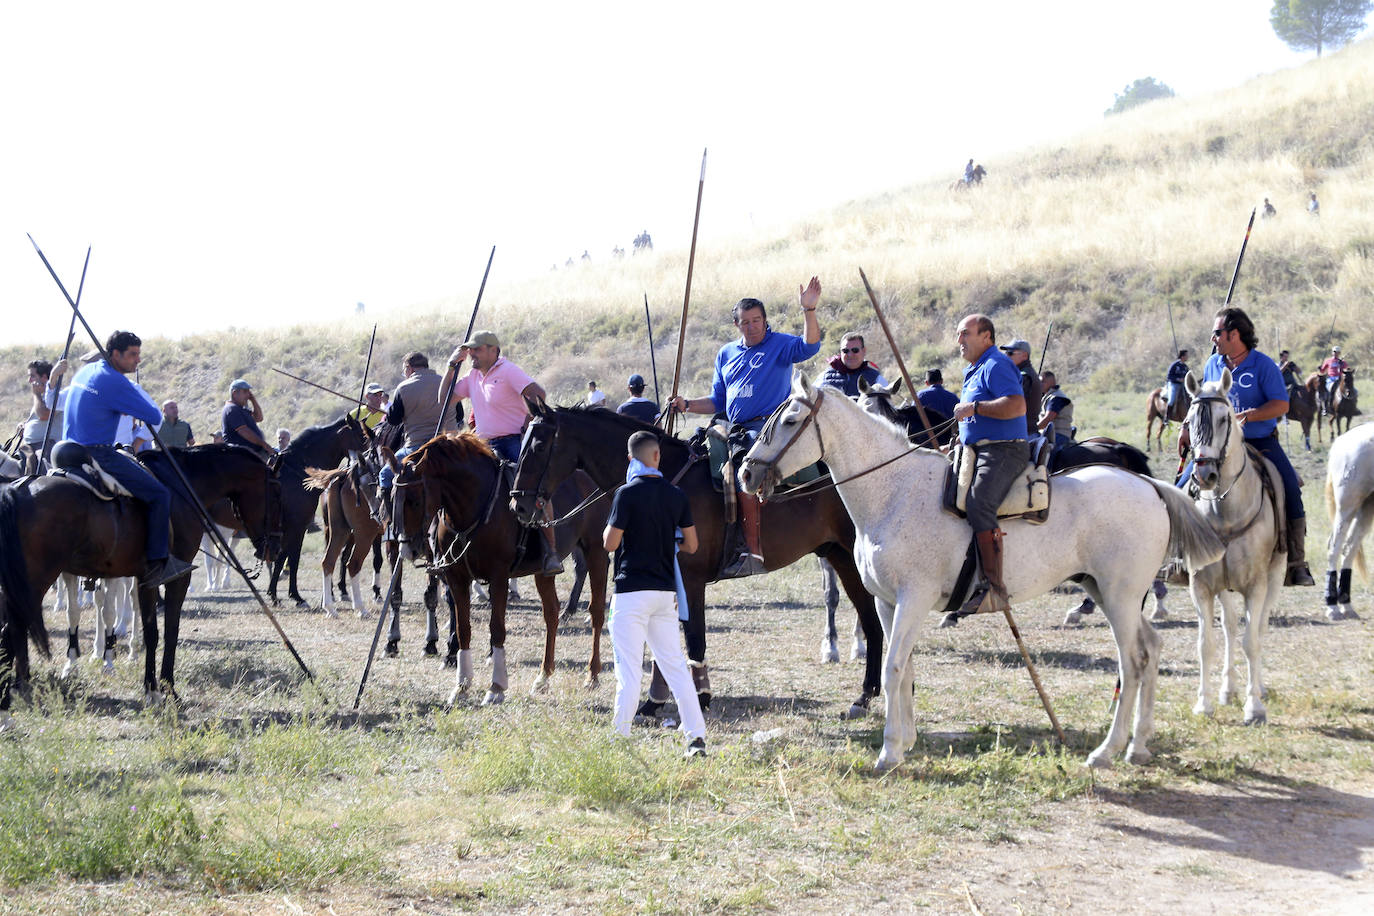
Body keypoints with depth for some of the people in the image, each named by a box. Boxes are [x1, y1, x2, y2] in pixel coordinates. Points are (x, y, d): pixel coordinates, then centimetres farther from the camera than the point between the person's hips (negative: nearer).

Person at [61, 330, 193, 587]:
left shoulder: (85, 372, 14)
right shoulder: (114, 382, -15)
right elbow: (155, 416, -13)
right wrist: (138, 391, 6)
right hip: (98, 456, -10)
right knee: (160, 494, -10)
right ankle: (156, 565, -11)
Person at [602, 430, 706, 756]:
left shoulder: (628, 493, -10)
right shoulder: (677, 495, 4)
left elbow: (610, 543, -11)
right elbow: (691, 545, 9)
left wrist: (610, 525, 10)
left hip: (632, 590, -4)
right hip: (666, 591, 5)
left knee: (629, 670, -3)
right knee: (676, 666, 9)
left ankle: (620, 738, -2)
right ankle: (696, 737, 5)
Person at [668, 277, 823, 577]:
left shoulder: (780, 344, 4)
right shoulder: (726, 354, 21)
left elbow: (809, 346, -18)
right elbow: (717, 402, 25)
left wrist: (809, 309, -27)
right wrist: (687, 405, 9)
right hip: (736, 429, 7)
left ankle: (753, 552, -32)